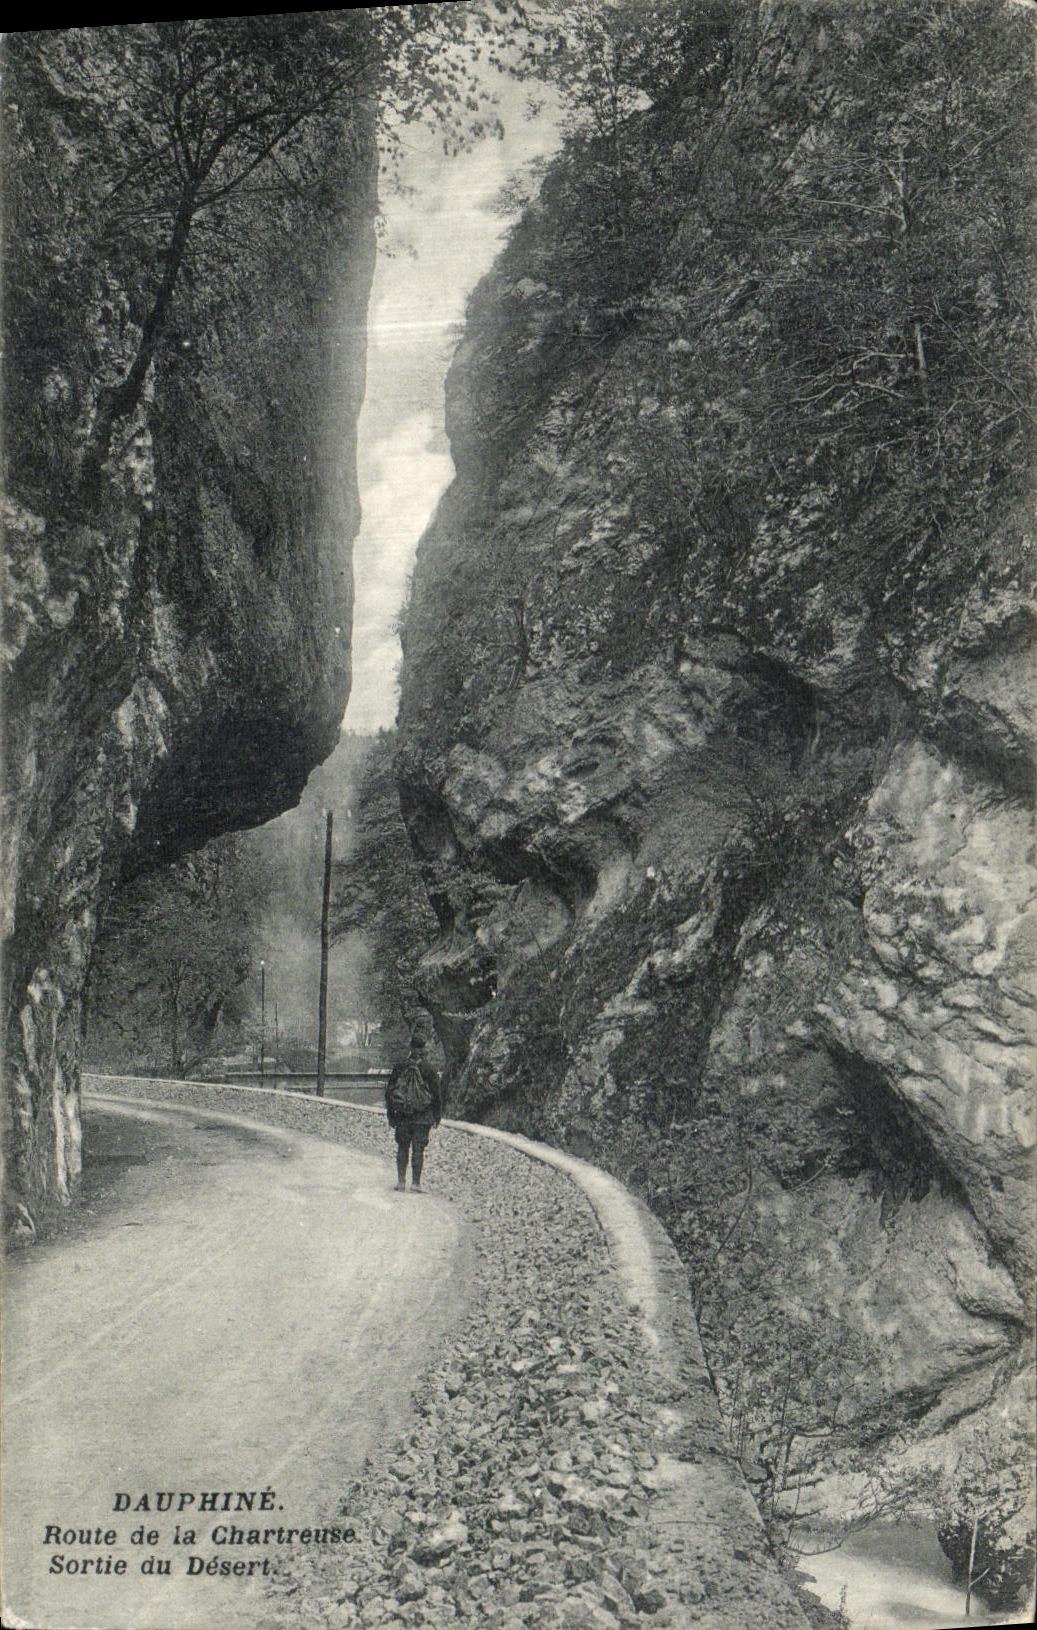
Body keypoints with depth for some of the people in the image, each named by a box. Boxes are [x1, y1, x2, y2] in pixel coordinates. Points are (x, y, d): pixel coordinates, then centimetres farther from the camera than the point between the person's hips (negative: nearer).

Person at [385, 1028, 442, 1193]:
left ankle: (401, 1182, 11)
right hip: (422, 1117, -2)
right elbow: (437, 1093, -5)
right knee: (418, 1150, 2)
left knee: (402, 1148, 13)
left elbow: (389, 1092, 5)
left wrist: (391, 1115, 14)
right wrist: (437, 1115, 6)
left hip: (402, 1117, 2)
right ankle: (415, 1183, 1)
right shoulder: (428, 1069, -9)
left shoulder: (399, 1067, 0)